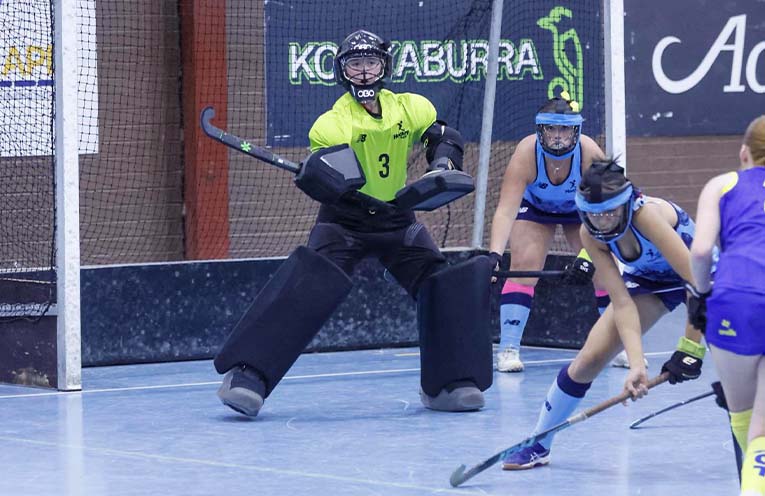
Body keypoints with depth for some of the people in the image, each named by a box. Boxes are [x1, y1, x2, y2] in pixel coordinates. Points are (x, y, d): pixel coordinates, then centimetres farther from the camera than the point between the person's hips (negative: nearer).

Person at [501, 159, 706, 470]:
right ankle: (538, 446, 13)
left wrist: (689, 347, -38)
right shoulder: (591, 234, -22)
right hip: (650, 278, 4)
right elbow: (622, 303, -25)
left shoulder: (646, 214, -38)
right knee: (588, 359, -4)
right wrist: (636, 364, -37)